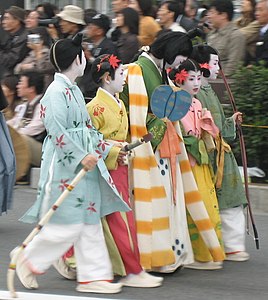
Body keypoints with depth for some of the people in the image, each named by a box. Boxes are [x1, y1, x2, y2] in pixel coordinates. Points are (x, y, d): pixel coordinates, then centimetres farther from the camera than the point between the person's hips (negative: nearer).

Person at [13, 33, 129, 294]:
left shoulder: (73, 91, 14)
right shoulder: (56, 92, -15)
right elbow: (57, 131, -21)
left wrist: (107, 149, 13)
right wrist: (82, 157, -20)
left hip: (83, 165, 9)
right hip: (64, 166, -9)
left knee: (89, 222, 8)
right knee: (67, 224, -7)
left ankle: (93, 275, 11)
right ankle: (29, 260, 11)